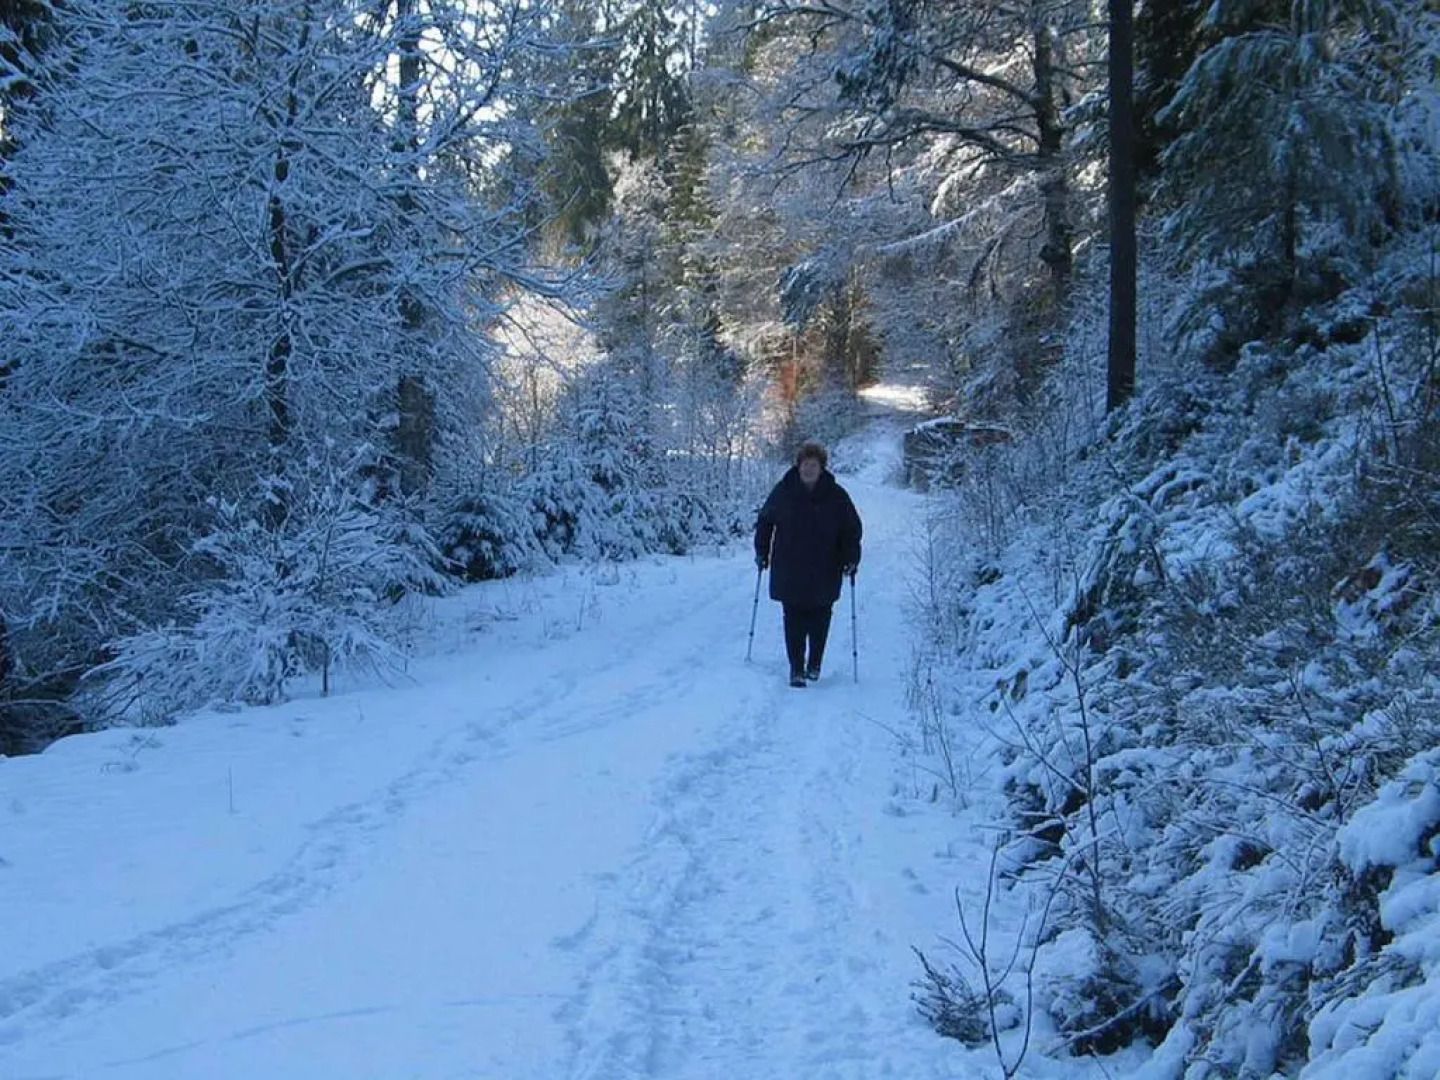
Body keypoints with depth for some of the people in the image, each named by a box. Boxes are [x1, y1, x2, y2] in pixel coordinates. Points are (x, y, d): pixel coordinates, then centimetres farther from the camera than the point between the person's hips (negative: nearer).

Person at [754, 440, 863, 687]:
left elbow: (852, 528, 6)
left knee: (819, 619, 8)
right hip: (789, 572, 0)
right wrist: (762, 552, 10)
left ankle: (814, 664, 24)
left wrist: (851, 559, -3)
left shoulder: (836, 496, -2)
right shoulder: (783, 492, -1)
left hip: (824, 574, 0)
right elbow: (764, 521, 12)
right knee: (794, 620, -2)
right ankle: (796, 669, 2)